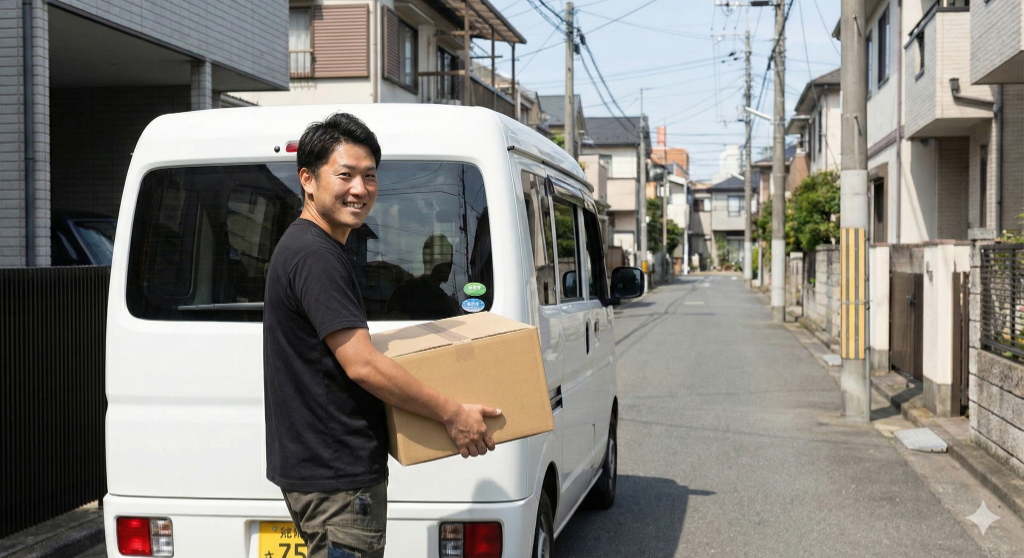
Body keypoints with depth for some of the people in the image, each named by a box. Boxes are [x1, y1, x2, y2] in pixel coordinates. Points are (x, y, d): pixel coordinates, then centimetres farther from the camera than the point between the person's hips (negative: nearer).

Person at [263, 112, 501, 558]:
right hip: (336, 477, -11)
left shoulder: (308, 248, 15)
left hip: (314, 467, 11)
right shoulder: (316, 256, -18)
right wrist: (451, 414, -14)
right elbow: (363, 366, -22)